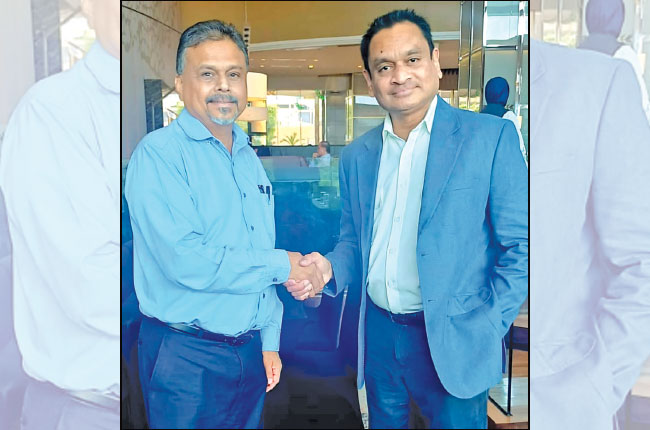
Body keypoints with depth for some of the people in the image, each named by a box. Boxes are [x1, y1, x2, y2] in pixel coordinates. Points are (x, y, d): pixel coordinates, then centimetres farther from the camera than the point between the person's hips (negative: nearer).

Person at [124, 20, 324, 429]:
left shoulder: (250, 159, 10)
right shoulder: (159, 153, -14)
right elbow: (186, 262, -25)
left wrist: (269, 341, 11)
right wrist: (283, 265, -15)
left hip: (250, 351, 7)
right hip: (185, 356, -6)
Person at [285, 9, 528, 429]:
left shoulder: (491, 136, -9)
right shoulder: (357, 155, 5)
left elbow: (519, 246, -8)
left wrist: (484, 331, -12)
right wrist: (328, 267, -7)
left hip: (449, 340, -4)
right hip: (378, 333, 5)